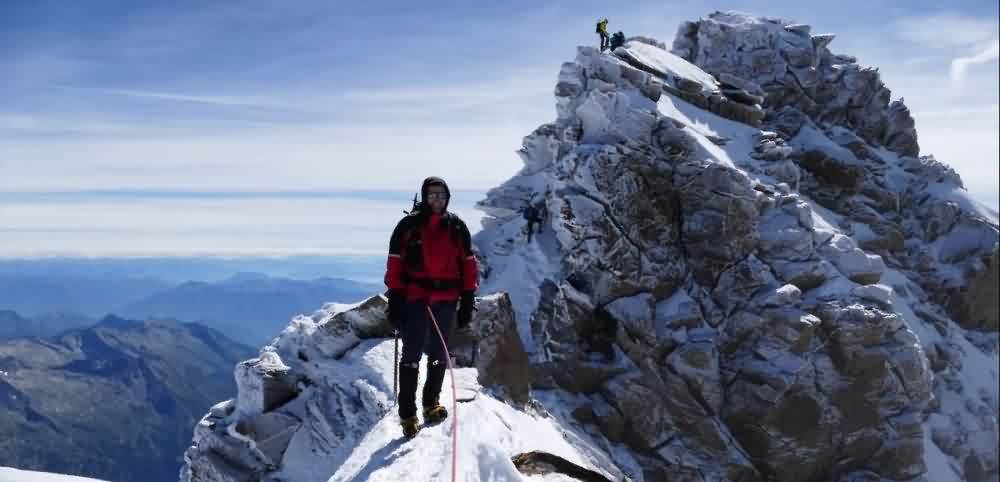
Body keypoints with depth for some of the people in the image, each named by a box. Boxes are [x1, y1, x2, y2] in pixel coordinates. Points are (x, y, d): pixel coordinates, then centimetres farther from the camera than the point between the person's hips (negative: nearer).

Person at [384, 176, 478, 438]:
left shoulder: (457, 227, 6)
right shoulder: (408, 225, -3)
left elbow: (468, 264, 9)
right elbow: (395, 264, -4)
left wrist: (467, 301, 6)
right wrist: (395, 302, -8)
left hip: (446, 300, 3)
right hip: (415, 298, -3)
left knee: (439, 354, 13)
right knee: (412, 355, -3)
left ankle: (431, 403, 28)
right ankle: (407, 414, 2)